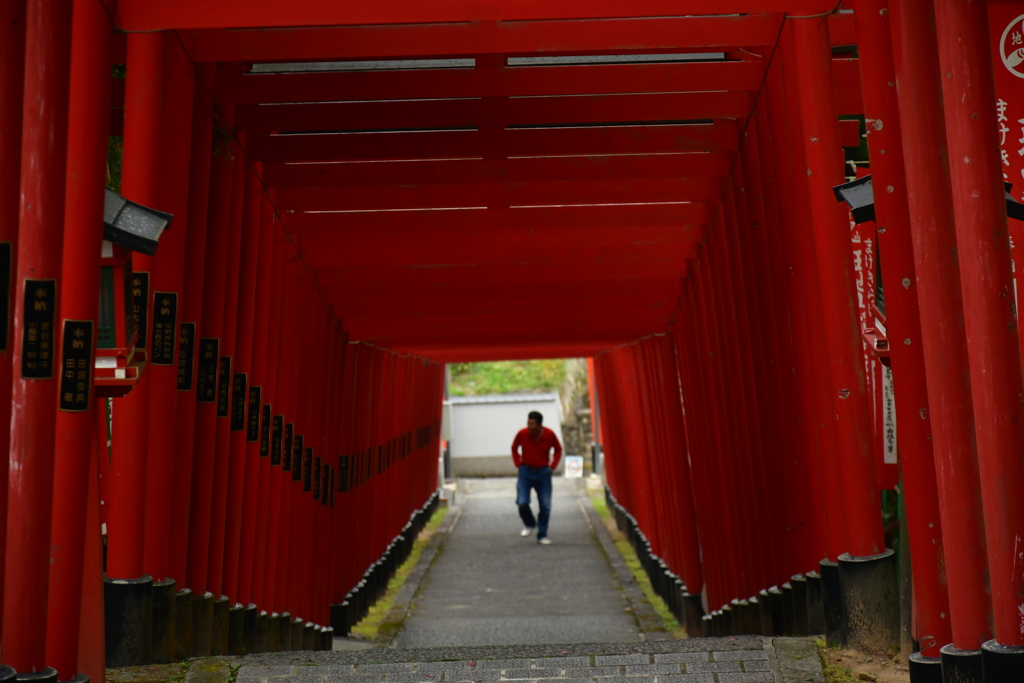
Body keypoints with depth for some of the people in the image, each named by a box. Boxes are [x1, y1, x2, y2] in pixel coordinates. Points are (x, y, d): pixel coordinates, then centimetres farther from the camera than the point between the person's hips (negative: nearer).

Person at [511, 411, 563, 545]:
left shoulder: (549, 435, -11)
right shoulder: (522, 434, -12)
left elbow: (558, 449, 8)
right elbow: (514, 448, 8)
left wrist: (552, 466, -1)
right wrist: (518, 464, 0)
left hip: (543, 472, 1)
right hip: (526, 472, 0)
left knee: (545, 506, 2)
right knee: (522, 502, -13)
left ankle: (542, 535, 17)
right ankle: (530, 524, 18)